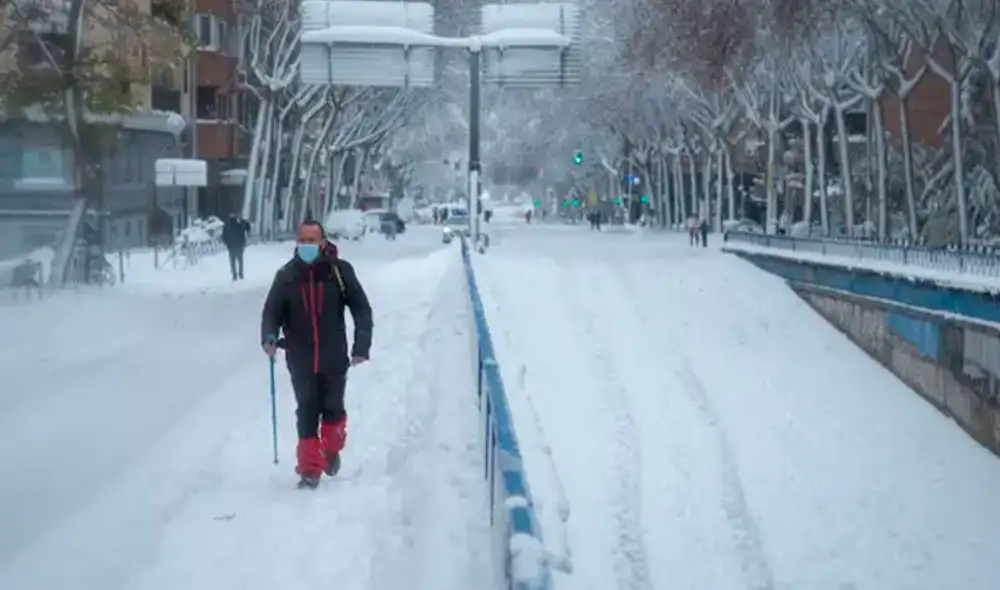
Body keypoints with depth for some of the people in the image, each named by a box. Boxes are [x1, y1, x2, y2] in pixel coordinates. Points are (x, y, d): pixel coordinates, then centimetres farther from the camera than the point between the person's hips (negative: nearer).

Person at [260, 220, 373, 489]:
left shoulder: (339, 271, -6)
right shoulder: (286, 275, -1)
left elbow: (361, 309, -3)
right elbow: (272, 310, 2)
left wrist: (361, 346, -9)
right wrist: (269, 337, -18)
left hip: (334, 357, -1)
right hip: (301, 359, 1)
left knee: (332, 409, 10)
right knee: (307, 413, 2)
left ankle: (332, 450, 38)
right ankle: (310, 469, 10)